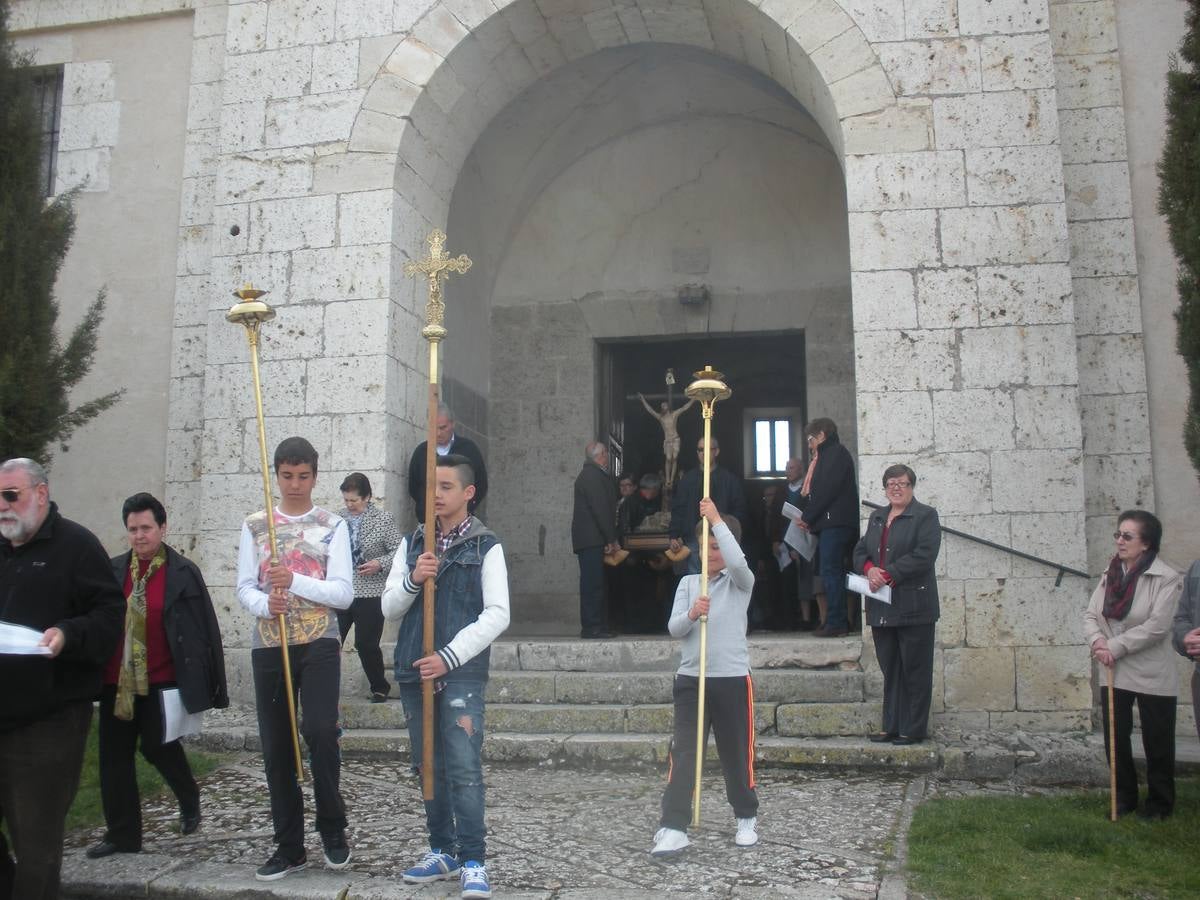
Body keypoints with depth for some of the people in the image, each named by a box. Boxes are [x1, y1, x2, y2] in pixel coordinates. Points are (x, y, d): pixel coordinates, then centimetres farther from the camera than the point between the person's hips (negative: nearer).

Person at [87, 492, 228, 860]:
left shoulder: (183, 573, -6)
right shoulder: (114, 570, 6)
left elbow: (204, 630, -5)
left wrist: (207, 686, -6)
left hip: (160, 682, -5)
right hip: (117, 680, 5)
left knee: (157, 746, -4)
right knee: (114, 757, 7)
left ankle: (189, 797, 27)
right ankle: (122, 834, 20)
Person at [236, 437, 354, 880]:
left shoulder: (332, 526, 3)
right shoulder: (254, 525, 10)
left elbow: (343, 593, -4)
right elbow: (245, 586, 5)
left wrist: (295, 582, -18)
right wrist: (265, 604, -16)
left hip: (319, 644, -2)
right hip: (268, 645, 3)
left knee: (320, 731, -17)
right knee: (275, 746, 5)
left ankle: (332, 828, 6)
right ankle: (289, 846, 17)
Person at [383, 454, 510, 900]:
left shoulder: (485, 546, -2)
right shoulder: (412, 543, 11)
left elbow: (497, 615, -8)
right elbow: (389, 608, 9)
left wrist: (449, 657, -15)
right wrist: (412, 580, -11)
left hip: (462, 673, -5)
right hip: (414, 671, 5)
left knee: (464, 770, -8)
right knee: (430, 767, 12)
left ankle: (473, 862, 1)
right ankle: (442, 852, 24)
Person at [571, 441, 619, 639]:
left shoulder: (588, 474, 21)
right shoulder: (593, 476, -12)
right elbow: (601, 509, -17)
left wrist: (611, 539, 17)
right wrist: (611, 539, -14)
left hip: (590, 540, 11)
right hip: (592, 539, -11)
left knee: (593, 583, 10)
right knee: (593, 583, -10)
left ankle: (598, 626, 14)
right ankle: (591, 627, -9)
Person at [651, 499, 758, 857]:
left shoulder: (741, 582, 2)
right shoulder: (688, 582, 11)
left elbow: (739, 562, -24)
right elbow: (673, 628, 1)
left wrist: (717, 520, -20)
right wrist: (691, 614, -20)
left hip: (732, 678, -2)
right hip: (691, 678, 2)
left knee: (737, 753, 8)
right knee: (682, 753, -5)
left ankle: (747, 818, 29)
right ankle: (673, 828, -6)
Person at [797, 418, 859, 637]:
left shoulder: (837, 453, -6)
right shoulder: (824, 456, 24)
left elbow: (827, 489, -15)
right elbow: (812, 490, 20)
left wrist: (807, 517, -10)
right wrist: (806, 516, 6)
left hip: (835, 522, -10)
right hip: (827, 523, 10)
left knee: (830, 571, -11)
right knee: (832, 571, 9)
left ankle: (836, 623, -11)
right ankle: (838, 621, 12)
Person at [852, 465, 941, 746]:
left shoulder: (926, 516, -3)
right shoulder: (876, 517, 18)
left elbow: (924, 555, -15)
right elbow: (860, 551, 15)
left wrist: (888, 574, -17)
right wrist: (869, 569, -7)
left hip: (913, 605, -6)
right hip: (882, 607, 6)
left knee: (914, 670, 0)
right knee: (890, 669, 11)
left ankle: (914, 729, 8)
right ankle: (891, 726, 18)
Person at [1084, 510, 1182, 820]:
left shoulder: (1167, 579, -12)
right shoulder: (1110, 575, 6)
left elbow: (1157, 626, -20)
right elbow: (1090, 615, 3)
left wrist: (1115, 647, -20)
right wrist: (1097, 641, -17)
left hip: (1152, 675, -5)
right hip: (1114, 673, 5)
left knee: (1157, 744, 9)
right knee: (1115, 740, 12)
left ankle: (1160, 803, 25)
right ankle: (1124, 797, 29)